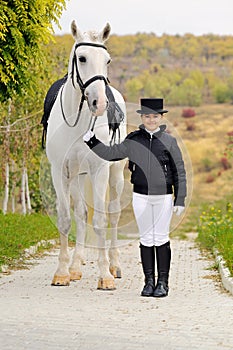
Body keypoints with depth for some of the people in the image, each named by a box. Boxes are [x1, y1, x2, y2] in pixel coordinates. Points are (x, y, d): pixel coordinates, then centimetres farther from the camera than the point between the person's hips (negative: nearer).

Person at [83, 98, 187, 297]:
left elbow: (179, 173, 2)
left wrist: (180, 200, -2)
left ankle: (163, 282, 9)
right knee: (146, 239, 6)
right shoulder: (133, 140, 4)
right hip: (141, 197, 2)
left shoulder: (169, 141, -1)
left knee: (161, 238, 1)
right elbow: (111, 154, 12)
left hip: (163, 197, -2)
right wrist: (91, 141, 1)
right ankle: (149, 281, 14)